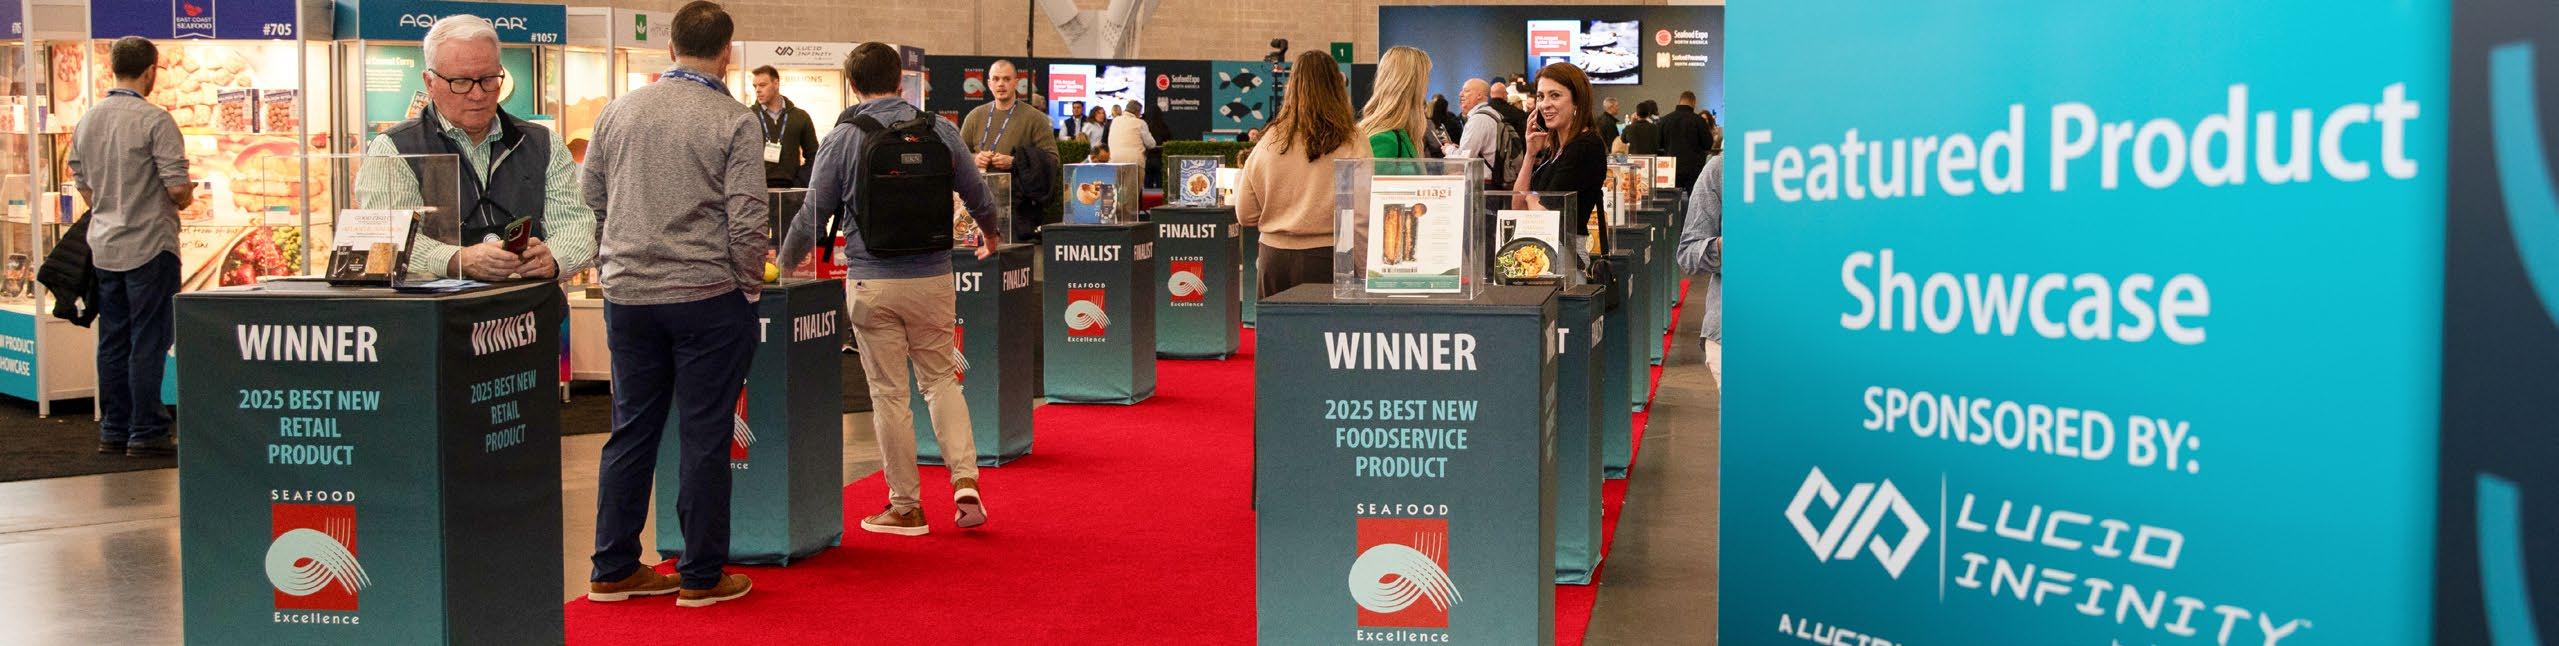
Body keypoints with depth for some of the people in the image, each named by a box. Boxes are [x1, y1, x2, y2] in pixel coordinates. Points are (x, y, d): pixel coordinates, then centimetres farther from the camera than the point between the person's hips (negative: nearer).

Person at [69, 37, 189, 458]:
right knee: (149, 341, -3)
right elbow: (179, 188, -17)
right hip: (149, 245, -7)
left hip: (104, 245, 7)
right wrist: (184, 201, 4)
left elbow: (83, 186, 14)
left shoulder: (86, 122, 8)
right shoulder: (154, 120, -14)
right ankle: (146, 433, -1)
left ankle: (113, 431, 17)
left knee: (112, 341, 12)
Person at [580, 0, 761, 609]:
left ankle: (613, 570, 19)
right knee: (704, 437, 3)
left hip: (627, 291, 5)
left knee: (631, 430, 13)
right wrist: (751, 285, 1)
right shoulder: (735, 122, -9)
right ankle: (702, 576, 10)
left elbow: (592, 197, 14)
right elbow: (747, 221, -12)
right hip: (707, 294, -4)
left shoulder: (618, 112, 5)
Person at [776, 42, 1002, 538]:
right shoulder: (938, 129, 3)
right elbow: (977, 194, 13)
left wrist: (785, 263, 18)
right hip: (934, 276, 2)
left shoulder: (842, 138, -4)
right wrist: (990, 236, 34)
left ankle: (906, 507, 12)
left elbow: (813, 214, 1)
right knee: (941, 379, 15)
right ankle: (966, 482, 2)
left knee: (889, 392, 5)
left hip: (873, 283, -2)